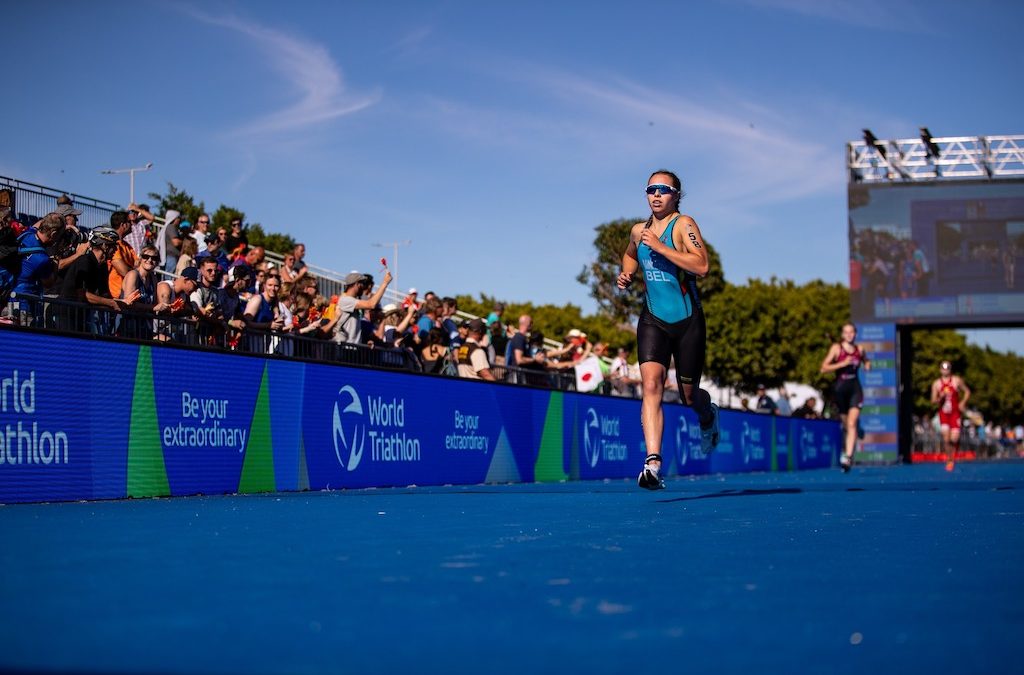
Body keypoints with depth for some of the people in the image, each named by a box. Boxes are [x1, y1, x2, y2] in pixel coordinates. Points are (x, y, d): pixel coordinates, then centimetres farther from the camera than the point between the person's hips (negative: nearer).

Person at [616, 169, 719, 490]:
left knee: (689, 396, 10)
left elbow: (701, 265, -22)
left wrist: (660, 247, -24)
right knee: (651, 385, -19)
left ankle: (708, 416, 49)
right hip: (653, 321, 3)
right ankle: (653, 462, -27)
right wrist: (626, 274, 10)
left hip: (688, 322, -3)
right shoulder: (639, 231, 8)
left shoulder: (684, 224, -8)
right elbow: (630, 255, 32)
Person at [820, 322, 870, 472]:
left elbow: (866, 361, 30)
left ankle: (847, 457, -24)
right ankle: (847, 449, 32)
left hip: (855, 388, 1)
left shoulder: (859, 349, 8)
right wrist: (842, 364, -19)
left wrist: (867, 365, 6)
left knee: (852, 423, -15)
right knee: (846, 425, 9)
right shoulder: (836, 348, -1)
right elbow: (824, 368, -9)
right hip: (841, 388, -1)